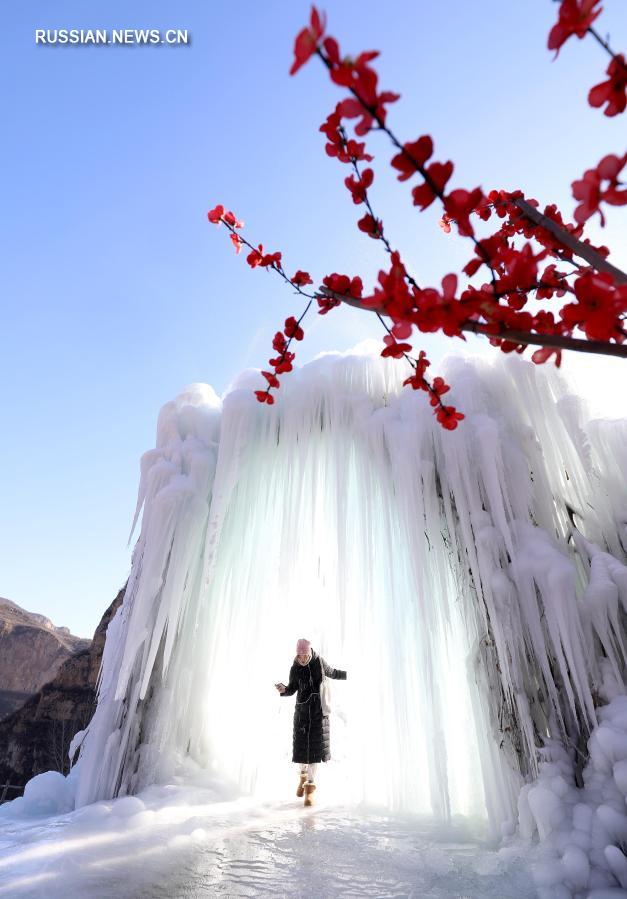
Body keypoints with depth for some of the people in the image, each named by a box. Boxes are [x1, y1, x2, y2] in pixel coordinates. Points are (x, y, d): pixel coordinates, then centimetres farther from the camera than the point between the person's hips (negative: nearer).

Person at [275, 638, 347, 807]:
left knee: (315, 746, -2)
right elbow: (292, 689, 2)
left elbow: (332, 673, 11)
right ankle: (303, 775, 33)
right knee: (301, 745, 3)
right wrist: (284, 689, -19)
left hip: (319, 710, -1)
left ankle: (310, 786, 10)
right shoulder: (295, 668, -5)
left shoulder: (319, 662, -6)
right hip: (302, 710, 1)